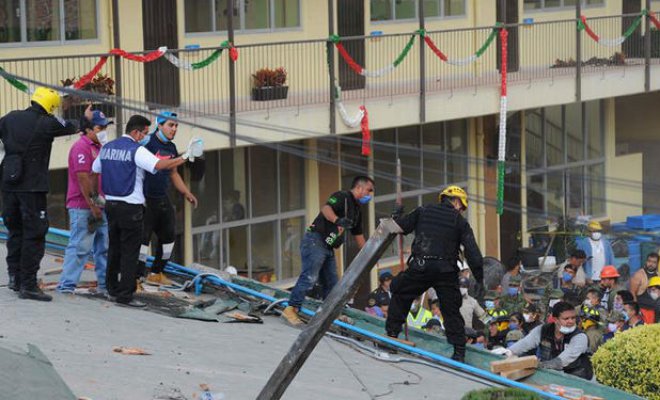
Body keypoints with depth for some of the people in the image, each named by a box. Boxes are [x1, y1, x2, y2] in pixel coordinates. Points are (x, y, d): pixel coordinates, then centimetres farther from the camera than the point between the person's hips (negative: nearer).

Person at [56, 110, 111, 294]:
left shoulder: (98, 147, 17)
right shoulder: (82, 147, -13)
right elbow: (83, 178, -19)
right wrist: (93, 206, -19)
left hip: (98, 208, 9)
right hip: (83, 208, -9)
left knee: (104, 247, 11)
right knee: (80, 247, -10)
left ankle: (105, 284, 18)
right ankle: (66, 285, -7)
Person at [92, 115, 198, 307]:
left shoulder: (107, 148, 9)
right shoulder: (136, 150, -13)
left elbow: (94, 172, 18)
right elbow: (160, 165, -24)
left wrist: (97, 196, 30)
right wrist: (185, 157, -18)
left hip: (111, 204, 7)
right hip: (130, 207, -7)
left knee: (114, 248, 16)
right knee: (130, 252, -3)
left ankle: (112, 290, 23)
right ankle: (125, 295, -4)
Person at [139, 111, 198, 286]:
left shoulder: (171, 147, 12)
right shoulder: (148, 143, -14)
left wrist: (186, 193, 22)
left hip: (162, 198, 9)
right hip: (145, 199, -9)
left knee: (169, 235, 14)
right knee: (143, 238, -8)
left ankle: (156, 273, 27)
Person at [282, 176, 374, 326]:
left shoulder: (356, 210, 22)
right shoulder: (342, 196, -7)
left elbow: (358, 235, 30)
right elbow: (326, 208, -26)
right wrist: (337, 220, -45)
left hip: (328, 248, 10)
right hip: (315, 241, -10)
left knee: (331, 283, 12)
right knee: (310, 277, -20)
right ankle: (291, 310, -25)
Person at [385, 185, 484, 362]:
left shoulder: (423, 211, 10)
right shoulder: (460, 222, 7)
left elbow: (401, 226, 10)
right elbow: (472, 252, 1)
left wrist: (396, 215, 32)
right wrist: (479, 278, 6)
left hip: (420, 267, 0)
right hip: (446, 272, 0)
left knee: (400, 295, 21)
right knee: (451, 310, 10)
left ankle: (391, 333, 17)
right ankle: (459, 351, 7)